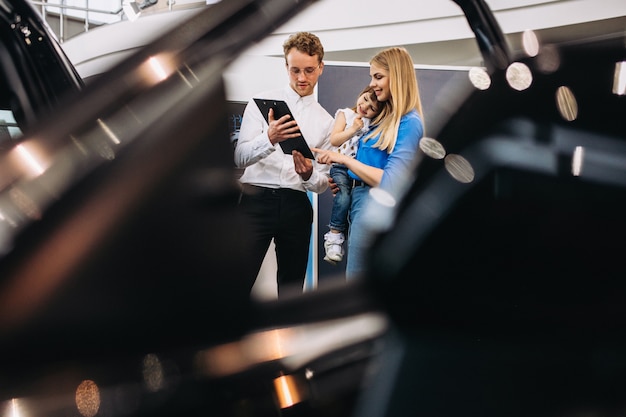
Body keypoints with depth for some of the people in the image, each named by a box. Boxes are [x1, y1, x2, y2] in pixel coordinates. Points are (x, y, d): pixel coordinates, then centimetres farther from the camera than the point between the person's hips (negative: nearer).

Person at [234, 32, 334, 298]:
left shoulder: (325, 121, 13)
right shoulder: (261, 102, 5)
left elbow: (322, 184, 10)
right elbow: (239, 157, -6)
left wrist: (309, 175, -13)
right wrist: (270, 139, -25)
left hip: (296, 206, 3)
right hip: (256, 200, -3)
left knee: (291, 288, 11)